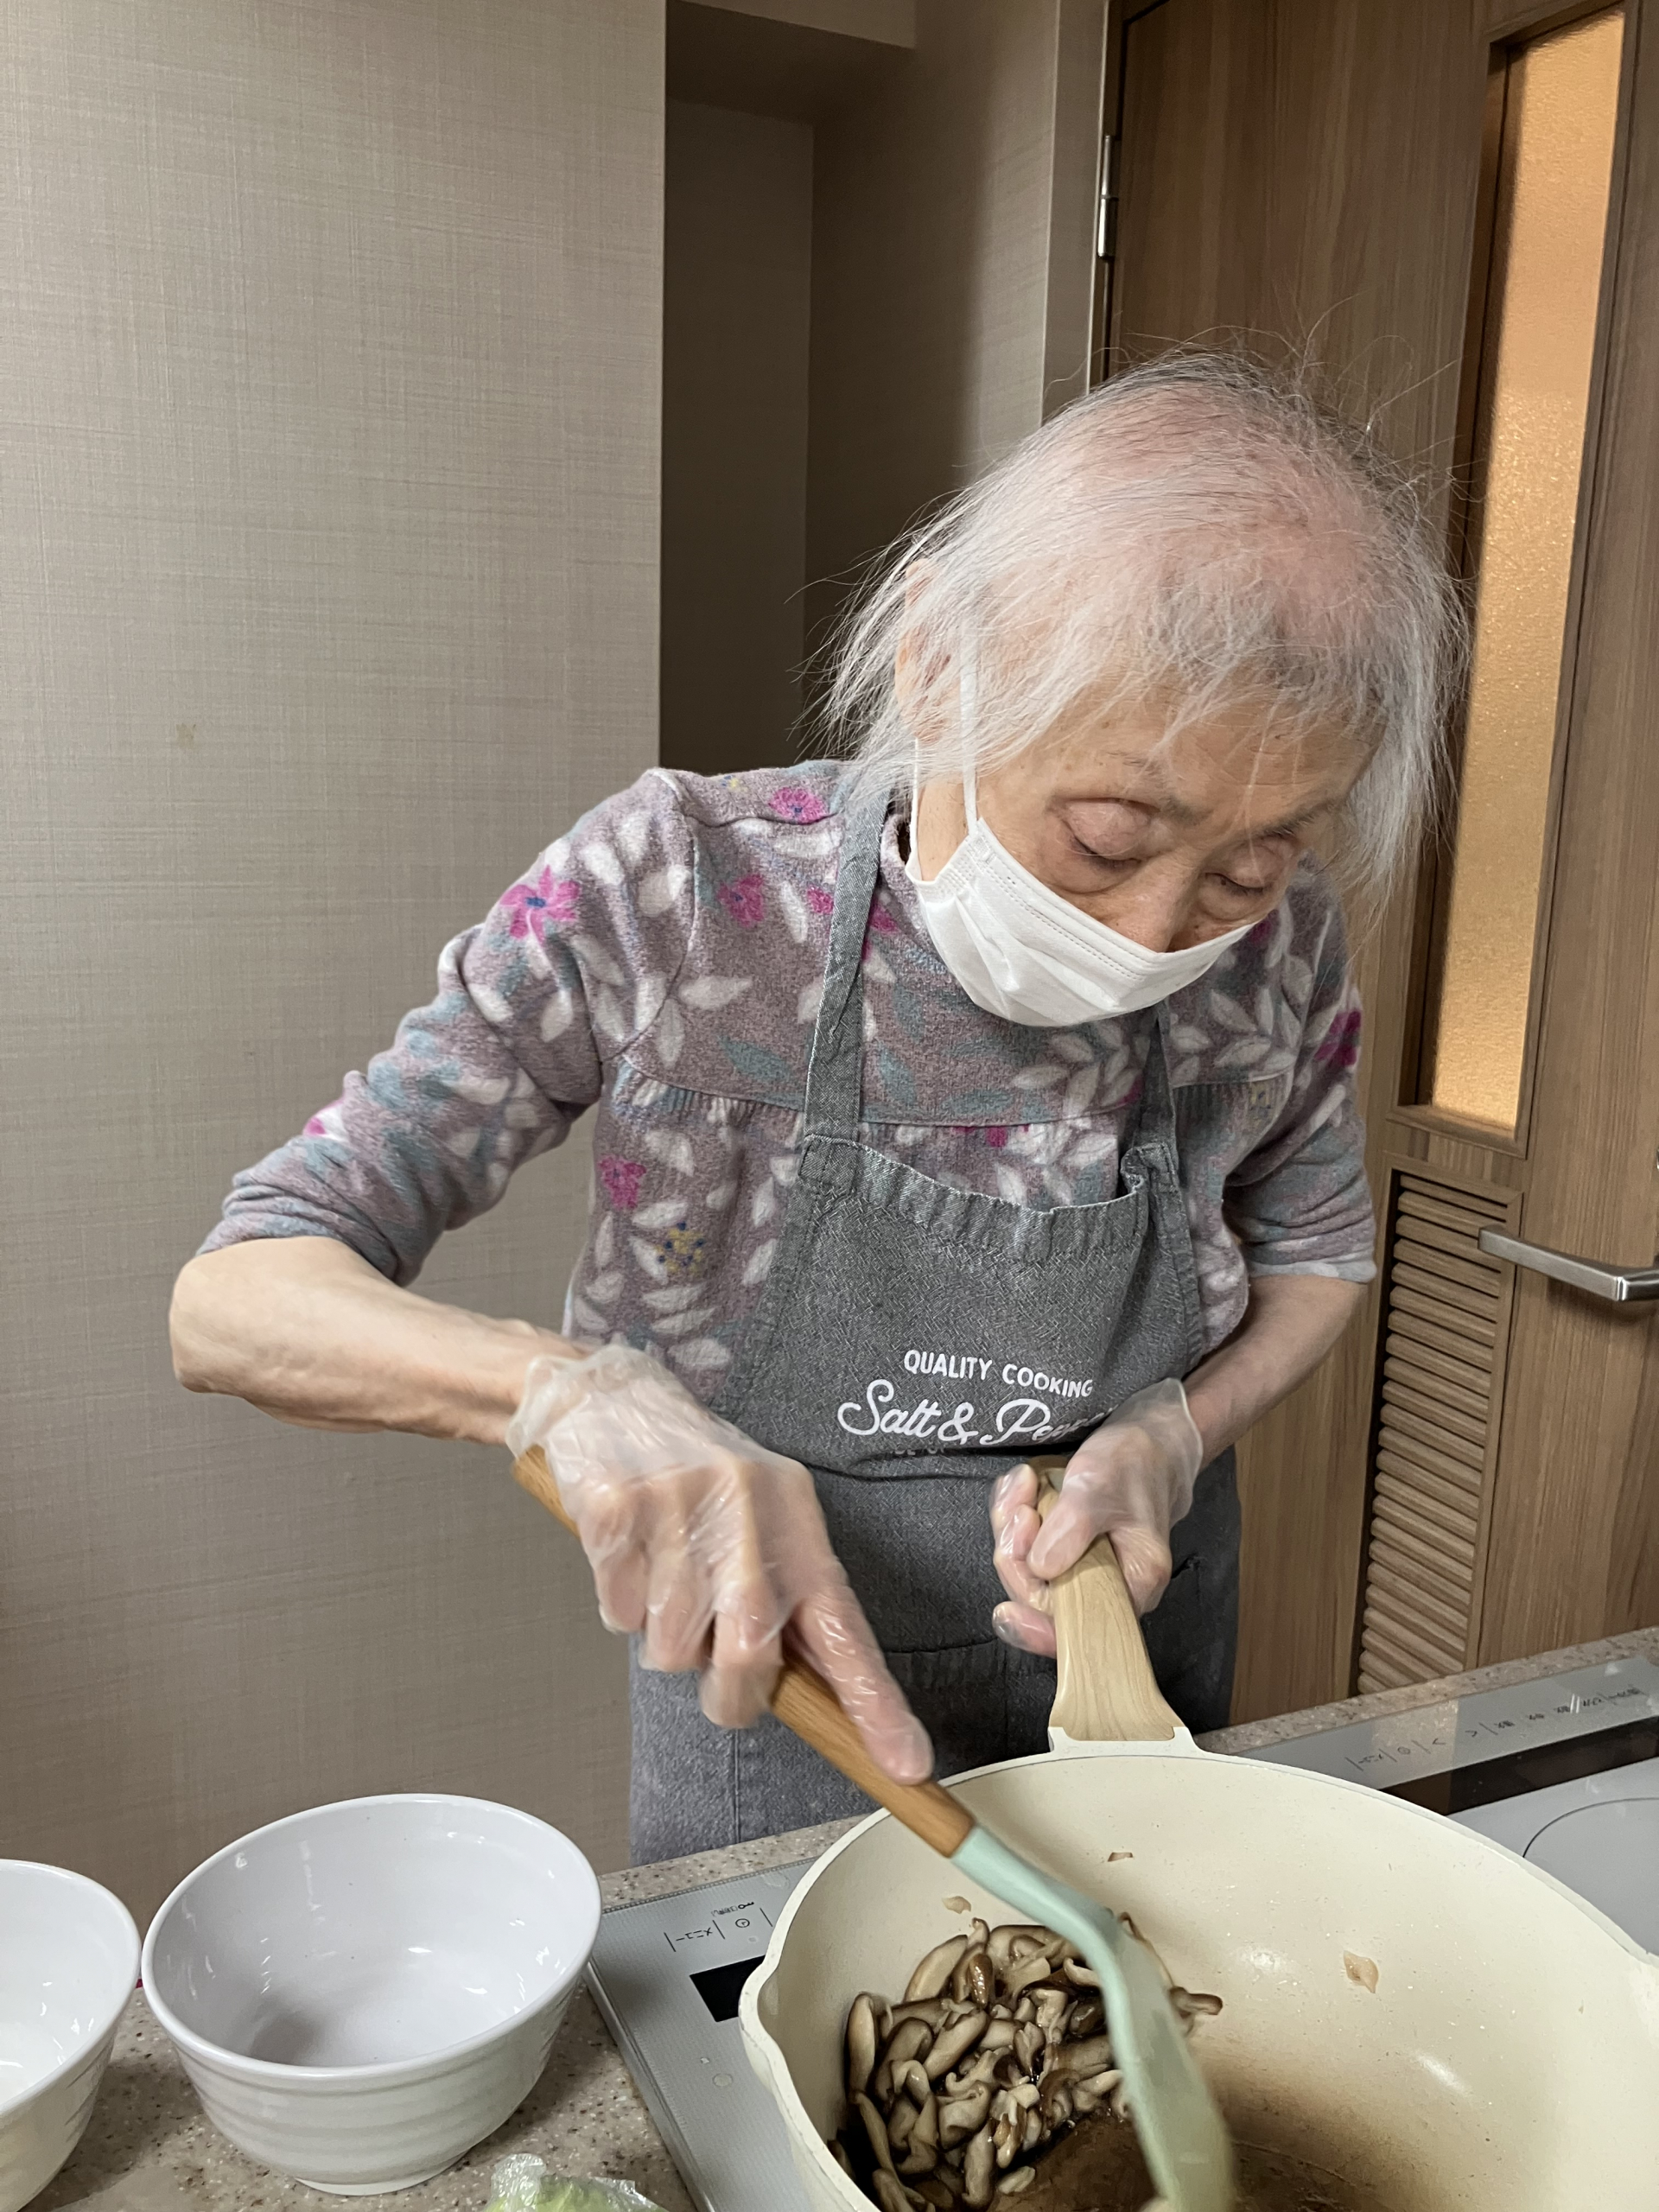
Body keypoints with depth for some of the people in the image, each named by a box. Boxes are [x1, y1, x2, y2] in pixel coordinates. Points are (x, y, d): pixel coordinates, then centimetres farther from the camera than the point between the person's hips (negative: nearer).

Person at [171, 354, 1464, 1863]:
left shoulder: (1275, 944, -17)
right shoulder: (670, 900, -25)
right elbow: (232, 1301, -22)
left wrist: (1172, 1439, -18)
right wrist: (572, 1384, -41)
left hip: (1134, 1705, 3)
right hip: (767, 1712, -2)